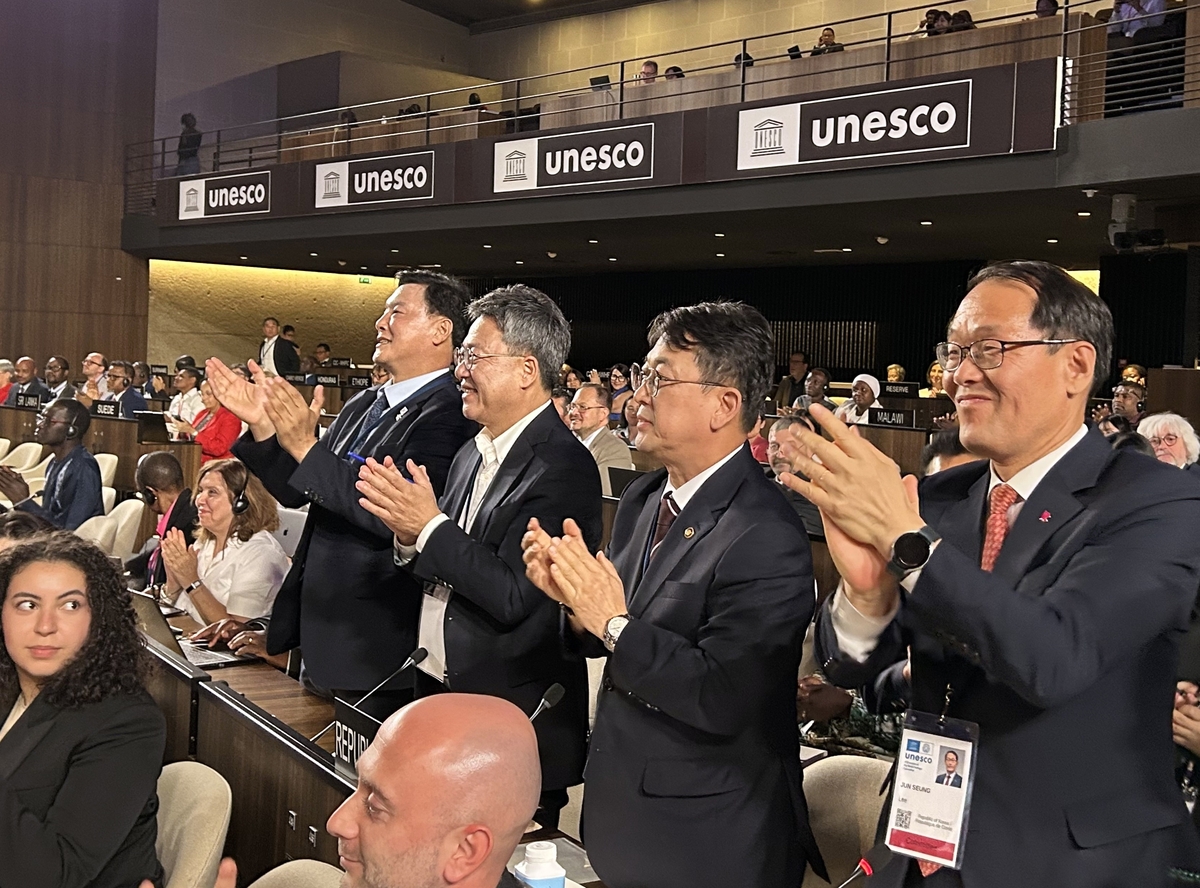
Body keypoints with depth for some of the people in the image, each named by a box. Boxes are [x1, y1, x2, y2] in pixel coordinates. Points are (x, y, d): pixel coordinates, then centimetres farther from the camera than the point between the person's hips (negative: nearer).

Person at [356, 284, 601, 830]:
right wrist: (409, 537, -7)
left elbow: (515, 598, -24)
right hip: (439, 693, 8)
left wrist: (430, 528, -20)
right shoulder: (472, 455, 10)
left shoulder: (562, 467, -19)